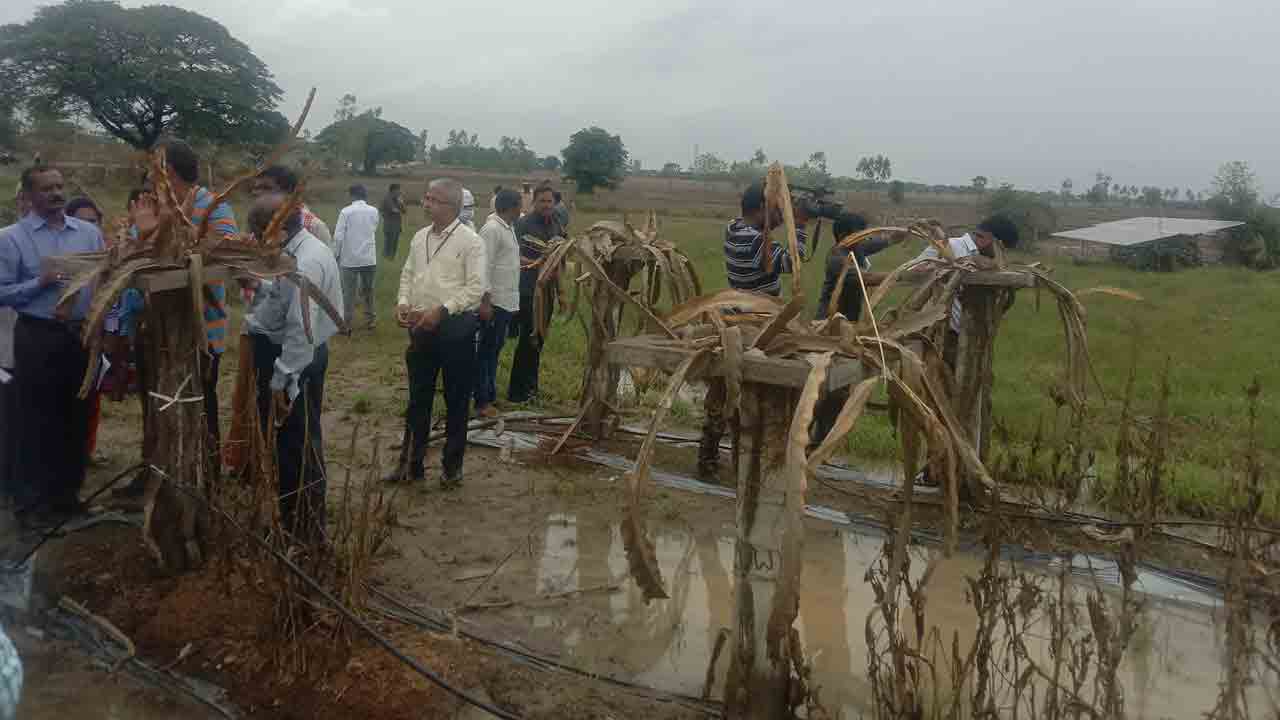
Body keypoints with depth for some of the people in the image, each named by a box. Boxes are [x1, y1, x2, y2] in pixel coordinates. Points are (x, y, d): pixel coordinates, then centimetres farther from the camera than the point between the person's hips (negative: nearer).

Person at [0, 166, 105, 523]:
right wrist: (41, 283, -18)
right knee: (36, 421, 3)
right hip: (37, 338, -4)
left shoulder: (90, 232, 6)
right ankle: (32, 499, 17)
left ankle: (67, 492, 28)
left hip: (82, 335, 4)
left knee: (76, 417, 13)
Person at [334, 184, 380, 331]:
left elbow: (338, 236, -10)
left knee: (349, 292, 4)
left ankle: (348, 323, 7)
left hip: (350, 258, -3)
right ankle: (370, 318, 26)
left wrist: (335, 255, 0)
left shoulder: (346, 211, -8)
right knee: (367, 290, 17)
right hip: (369, 258, 3)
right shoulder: (374, 211, 1)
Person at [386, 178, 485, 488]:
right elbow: (408, 274, 16)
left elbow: (476, 287, -16)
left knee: (457, 401, 7)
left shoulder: (470, 241, -11)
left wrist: (441, 310, -21)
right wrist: (403, 302, -2)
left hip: (455, 327, -6)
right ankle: (411, 463, 27)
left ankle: (452, 466, 21)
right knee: (418, 398, 15)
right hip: (422, 327, 6)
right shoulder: (420, 237, 9)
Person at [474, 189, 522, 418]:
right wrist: (485, 301, -22)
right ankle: (482, 402, 5)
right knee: (486, 351, -2)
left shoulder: (509, 228, 13)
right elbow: (485, 267, -20)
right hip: (494, 302, -9)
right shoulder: (492, 229, -16)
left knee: (495, 350, 17)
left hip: (507, 301, 9)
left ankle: (491, 394, 27)